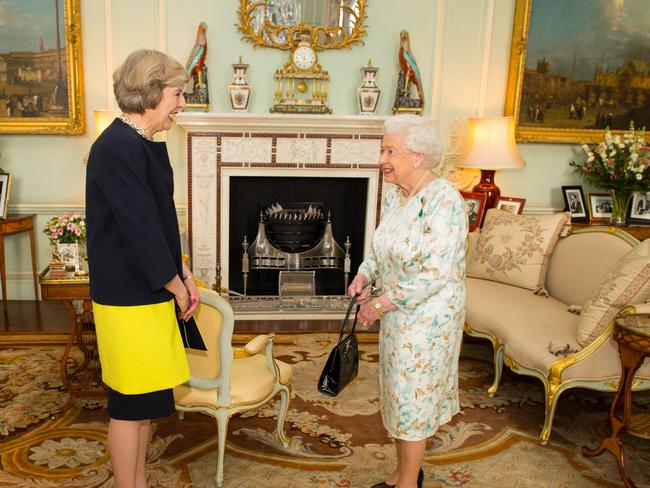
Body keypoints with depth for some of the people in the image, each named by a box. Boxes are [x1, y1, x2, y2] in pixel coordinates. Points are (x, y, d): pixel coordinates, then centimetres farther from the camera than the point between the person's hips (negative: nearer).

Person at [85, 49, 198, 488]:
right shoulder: (117, 148, -20)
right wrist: (176, 285, -10)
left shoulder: (148, 145, 9)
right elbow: (140, 229, -21)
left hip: (151, 293, 9)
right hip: (128, 299, -9)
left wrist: (184, 277, 7)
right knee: (131, 403, 5)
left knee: (147, 397, 18)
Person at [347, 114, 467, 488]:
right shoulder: (393, 194, 3)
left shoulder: (444, 201, -23)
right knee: (399, 392, 19)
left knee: (412, 398, 5)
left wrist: (382, 304, -22)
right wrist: (365, 274, -3)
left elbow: (436, 274, -27)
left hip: (428, 317, -8)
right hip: (397, 313, 8)